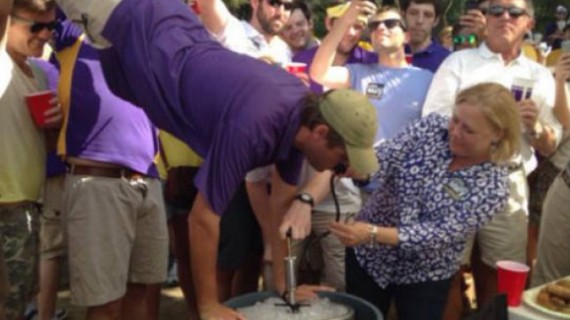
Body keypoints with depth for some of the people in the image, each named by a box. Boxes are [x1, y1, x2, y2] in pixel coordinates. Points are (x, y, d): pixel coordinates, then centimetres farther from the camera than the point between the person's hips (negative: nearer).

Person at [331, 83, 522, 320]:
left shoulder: (494, 186, -20)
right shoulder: (431, 127, -11)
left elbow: (441, 234, -26)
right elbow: (379, 160, -20)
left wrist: (374, 234, -37)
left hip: (424, 277, -3)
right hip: (368, 254, 3)